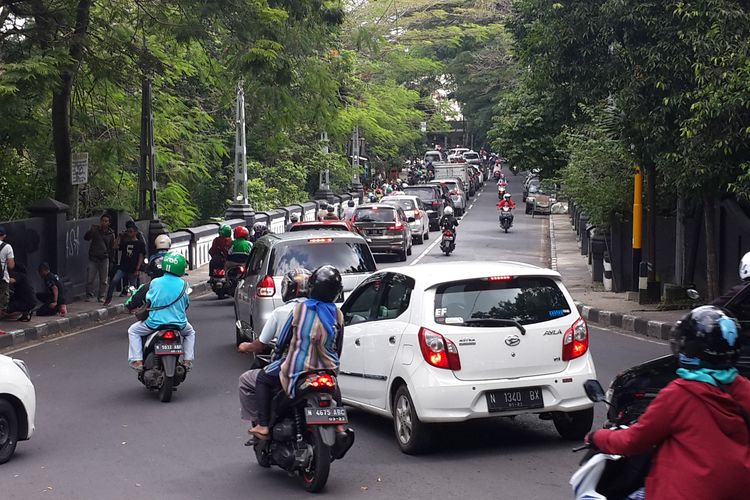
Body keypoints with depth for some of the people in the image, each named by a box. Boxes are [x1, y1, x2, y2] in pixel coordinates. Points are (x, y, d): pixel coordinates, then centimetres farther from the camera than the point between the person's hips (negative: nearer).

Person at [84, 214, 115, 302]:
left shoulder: (111, 233, 8)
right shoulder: (95, 229, 3)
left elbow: (112, 247, 14)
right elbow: (86, 238, -6)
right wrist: (90, 231, -23)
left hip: (104, 259, 2)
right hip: (93, 258, -2)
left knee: (103, 280, 3)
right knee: (90, 279, -5)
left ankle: (101, 296, 12)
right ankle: (89, 295, 7)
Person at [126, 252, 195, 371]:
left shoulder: (155, 283, -8)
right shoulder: (183, 284, -3)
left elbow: (148, 300, 2)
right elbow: (186, 304, 7)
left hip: (155, 323, -2)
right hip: (179, 324, 2)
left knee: (133, 331, 21)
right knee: (190, 332, 35)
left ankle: (137, 360, 9)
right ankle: (188, 360, 23)